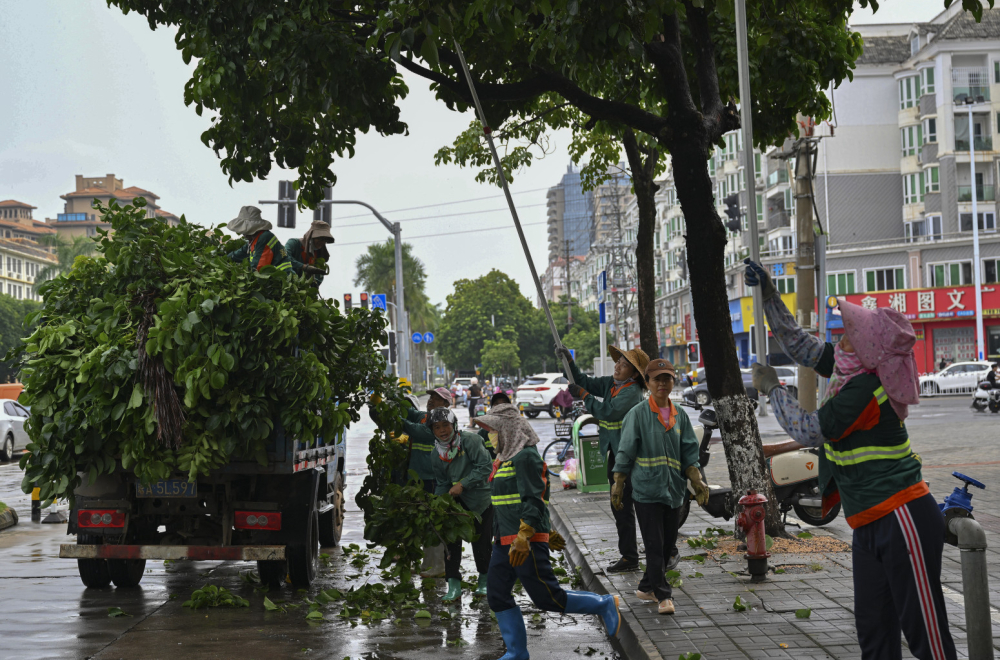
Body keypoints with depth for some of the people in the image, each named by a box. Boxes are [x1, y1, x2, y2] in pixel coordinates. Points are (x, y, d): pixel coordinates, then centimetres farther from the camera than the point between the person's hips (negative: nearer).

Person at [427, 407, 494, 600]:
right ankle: (454, 586, 2)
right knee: (452, 541, -4)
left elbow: (485, 466, -21)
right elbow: (442, 483, 11)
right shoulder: (436, 454, 3)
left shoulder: (470, 440, -17)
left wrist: (462, 484, -24)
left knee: (480, 542, 2)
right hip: (457, 501, 5)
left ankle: (484, 580, 25)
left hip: (481, 498, -5)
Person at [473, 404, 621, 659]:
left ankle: (604, 605, 11)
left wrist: (523, 538, -27)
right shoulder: (506, 459, 17)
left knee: (547, 598, -5)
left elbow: (533, 500, -20)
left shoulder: (525, 457, -14)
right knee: (497, 595, 7)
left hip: (527, 542, -10)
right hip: (504, 542, 10)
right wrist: (545, 534, 26)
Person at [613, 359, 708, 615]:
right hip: (646, 490, -5)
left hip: (673, 490, 5)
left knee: (668, 543, 10)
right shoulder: (638, 414, -3)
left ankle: (646, 587, 27)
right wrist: (618, 486, -5)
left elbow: (689, 454, 11)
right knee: (654, 545, -7)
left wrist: (698, 482, 0)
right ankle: (663, 596, -3)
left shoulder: (680, 416, 10)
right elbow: (625, 453, -3)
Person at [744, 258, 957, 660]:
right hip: (871, 523, 10)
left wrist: (772, 388, 3)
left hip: (902, 520, -10)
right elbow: (797, 344, 20)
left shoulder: (863, 389, -19)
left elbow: (806, 431, -11)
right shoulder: (851, 369, 6)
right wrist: (769, 295, 16)